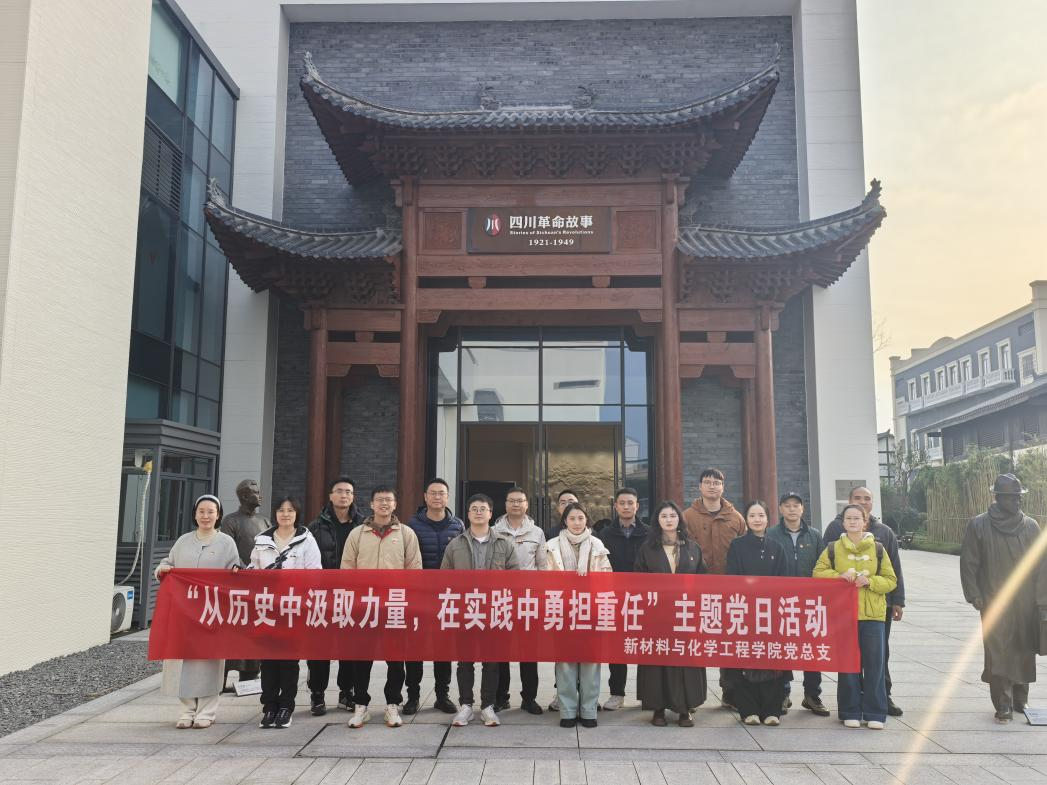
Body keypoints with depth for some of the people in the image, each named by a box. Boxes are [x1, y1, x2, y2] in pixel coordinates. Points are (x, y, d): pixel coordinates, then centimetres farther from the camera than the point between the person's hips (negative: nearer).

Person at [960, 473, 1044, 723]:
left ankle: (1020, 700, 24)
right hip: (994, 603, -3)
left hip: (1026, 604, 3)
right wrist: (975, 596, -5)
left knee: (1025, 652, 8)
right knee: (997, 653, -6)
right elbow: (969, 563, 0)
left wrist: (1040, 598, 2)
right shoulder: (978, 525, -1)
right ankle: (1003, 705, 0)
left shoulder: (1031, 526, 6)